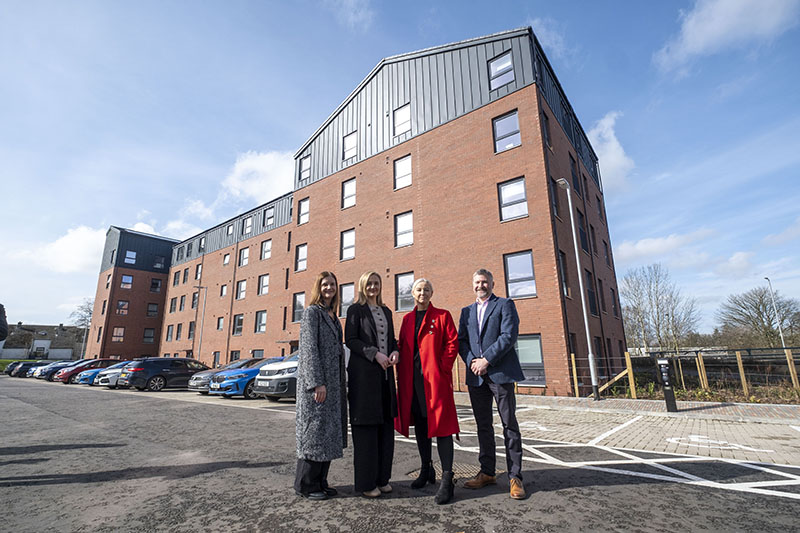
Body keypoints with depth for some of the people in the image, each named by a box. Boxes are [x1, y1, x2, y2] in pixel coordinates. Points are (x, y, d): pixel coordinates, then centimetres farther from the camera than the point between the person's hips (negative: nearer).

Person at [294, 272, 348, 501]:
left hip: (333, 381, 8)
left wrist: (339, 383, 14)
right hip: (316, 380, -8)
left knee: (328, 431, 12)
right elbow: (309, 348, -15)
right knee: (314, 429, -1)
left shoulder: (332, 316, 17)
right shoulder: (312, 312, -7)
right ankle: (306, 485, 13)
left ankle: (320, 481, 23)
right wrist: (317, 383, -20)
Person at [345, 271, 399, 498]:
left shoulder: (386, 311, 18)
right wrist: (375, 354, -16)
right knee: (365, 428, -2)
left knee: (386, 426, 8)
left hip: (385, 373, 6)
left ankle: (382, 478, 20)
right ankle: (366, 482, 9)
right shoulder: (356, 309, 1)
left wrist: (395, 352, -1)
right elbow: (350, 340, -7)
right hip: (363, 373, -6)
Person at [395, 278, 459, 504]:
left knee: (441, 425, -5)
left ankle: (446, 480, 2)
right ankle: (426, 470, 29)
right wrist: (402, 374, 6)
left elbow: (452, 342, -3)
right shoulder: (407, 319, 15)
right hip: (412, 379, 5)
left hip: (435, 377, -5)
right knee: (420, 426, 13)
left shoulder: (442, 315, 2)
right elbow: (402, 347, 15)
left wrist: (443, 368, -11)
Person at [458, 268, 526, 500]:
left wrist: (486, 360, -15)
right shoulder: (466, 312, 17)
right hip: (476, 376, 5)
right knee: (483, 426, 11)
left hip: (500, 372, -4)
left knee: (509, 425, 2)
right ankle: (487, 472, 22)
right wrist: (472, 361, -8)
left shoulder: (505, 305, 3)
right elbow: (461, 341, 10)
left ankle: (515, 477, 11)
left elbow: (509, 335, -10)